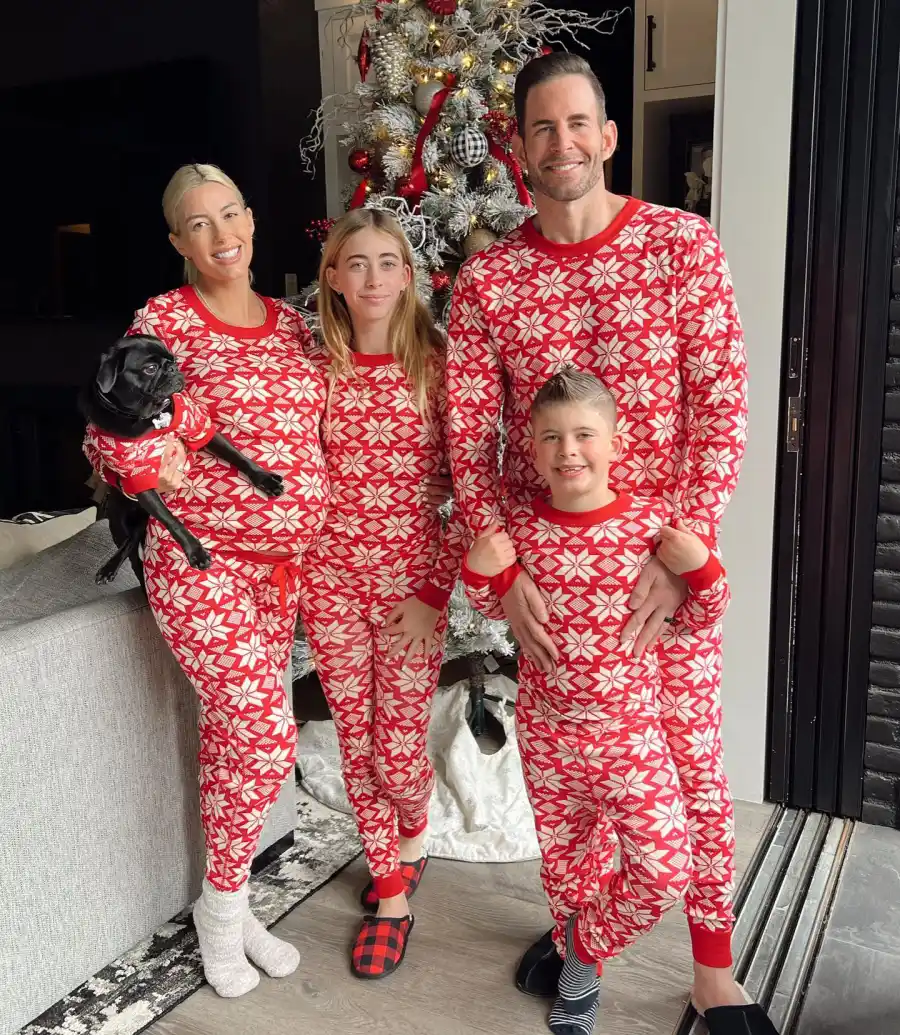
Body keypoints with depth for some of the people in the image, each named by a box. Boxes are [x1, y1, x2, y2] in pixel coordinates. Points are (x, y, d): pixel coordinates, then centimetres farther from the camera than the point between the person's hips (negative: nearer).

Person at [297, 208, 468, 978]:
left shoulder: (436, 365, -5)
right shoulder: (318, 367, 2)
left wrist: (436, 589, -9)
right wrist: (293, 571, 0)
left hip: (412, 577, -2)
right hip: (331, 575, 3)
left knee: (398, 747, 0)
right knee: (356, 742, 11)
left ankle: (414, 832, 38)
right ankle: (392, 890, 33)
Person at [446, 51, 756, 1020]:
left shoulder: (684, 244, -4)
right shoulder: (484, 279, 0)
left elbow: (722, 404, -8)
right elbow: (470, 434, -2)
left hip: (666, 548, -1)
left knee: (689, 750, 5)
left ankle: (713, 955, 26)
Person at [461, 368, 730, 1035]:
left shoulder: (650, 520, -12)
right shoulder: (523, 525, -7)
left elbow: (695, 620, -2)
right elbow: (503, 611, 10)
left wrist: (699, 569, -20)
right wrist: (484, 572, -9)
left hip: (629, 730, -1)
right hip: (545, 730, 2)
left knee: (665, 868, -3)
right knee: (562, 854, 19)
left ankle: (585, 947, 27)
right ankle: (581, 959, 48)